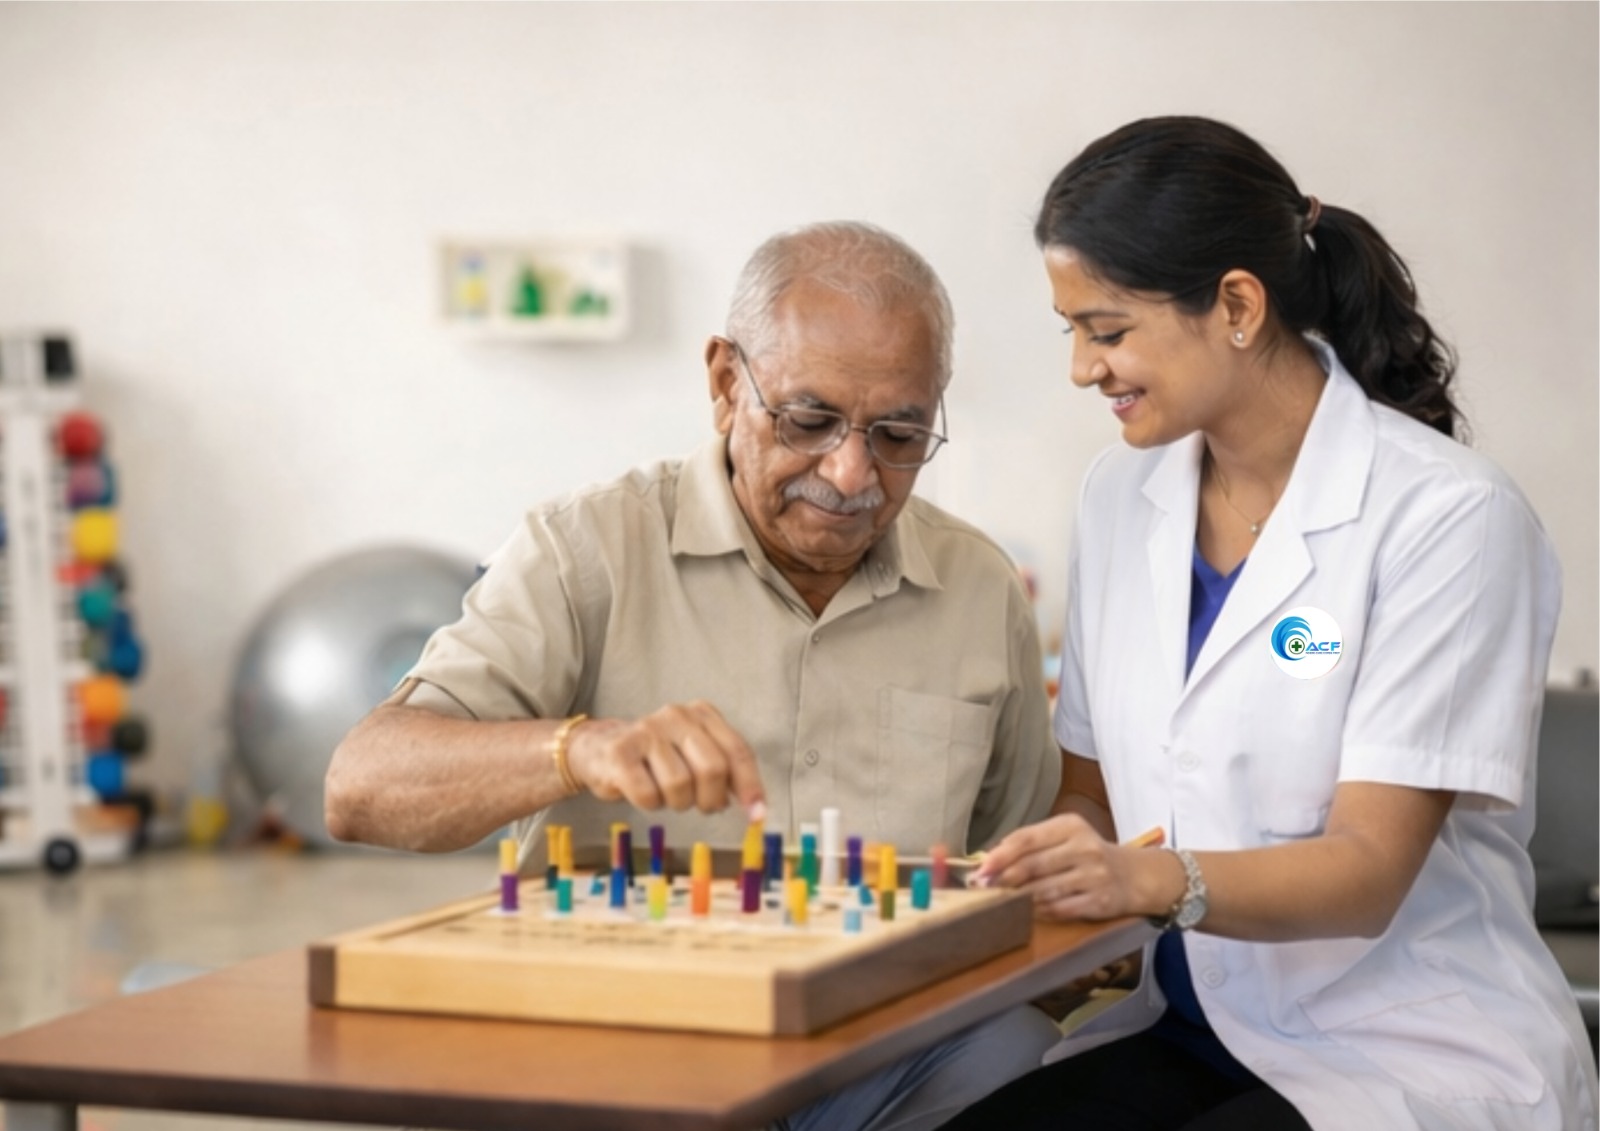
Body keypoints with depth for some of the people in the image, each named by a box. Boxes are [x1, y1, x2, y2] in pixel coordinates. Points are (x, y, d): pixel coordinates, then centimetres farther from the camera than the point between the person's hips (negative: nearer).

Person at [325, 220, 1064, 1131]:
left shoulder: (986, 593, 13)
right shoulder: (589, 551, 1)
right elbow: (364, 788, -10)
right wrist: (579, 748, -29)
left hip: (884, 1056, 3)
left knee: (1015, 1058, -30)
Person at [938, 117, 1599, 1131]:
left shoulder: (1446, 516, -12)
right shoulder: (1122, 497, 7)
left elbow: (1369, 866, -17)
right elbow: (1094, 791, 11)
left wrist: (1157, 880, -35)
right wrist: (1048, 874, -12)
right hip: (1193, 1036, 5)